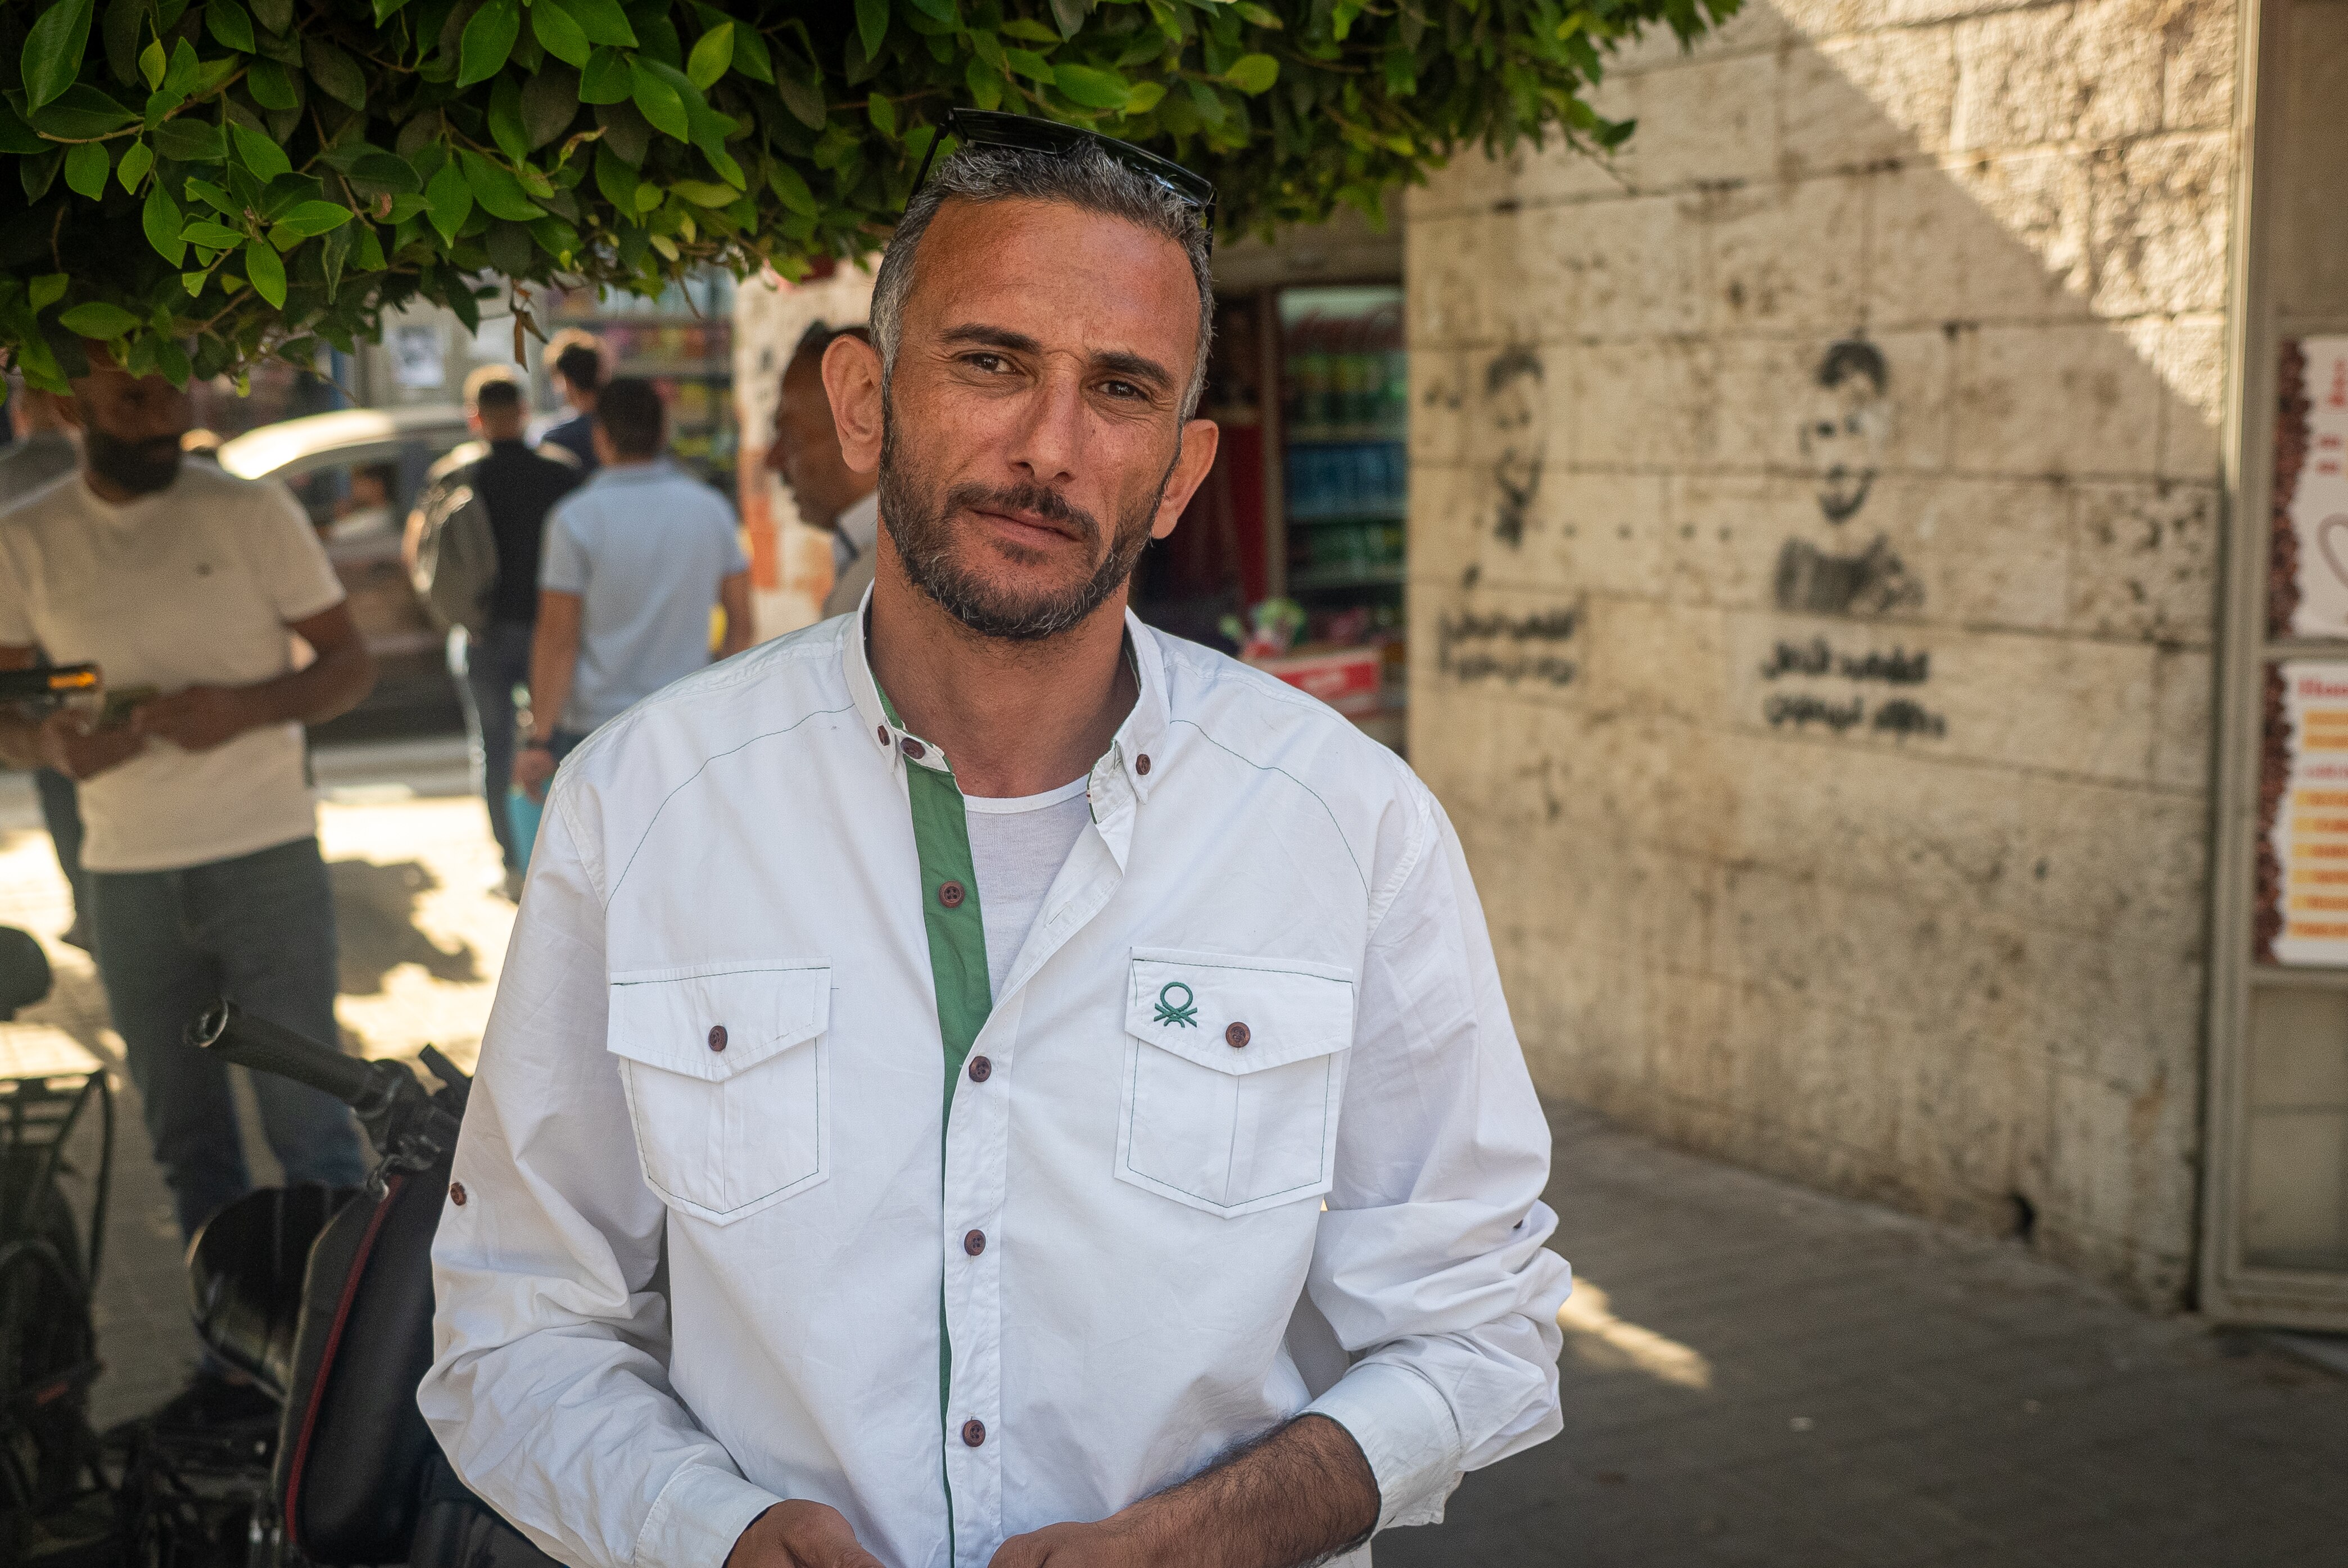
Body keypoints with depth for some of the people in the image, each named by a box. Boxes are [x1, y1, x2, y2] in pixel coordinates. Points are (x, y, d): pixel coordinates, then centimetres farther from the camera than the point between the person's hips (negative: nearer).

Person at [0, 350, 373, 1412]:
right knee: (185, 1135, 11)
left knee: (308, 1120, -2)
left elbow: (349, 664, 0)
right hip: (126, 876, 3)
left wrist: (247, 707, -20)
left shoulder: (251, 512, -2)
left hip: (265, 857, -3)